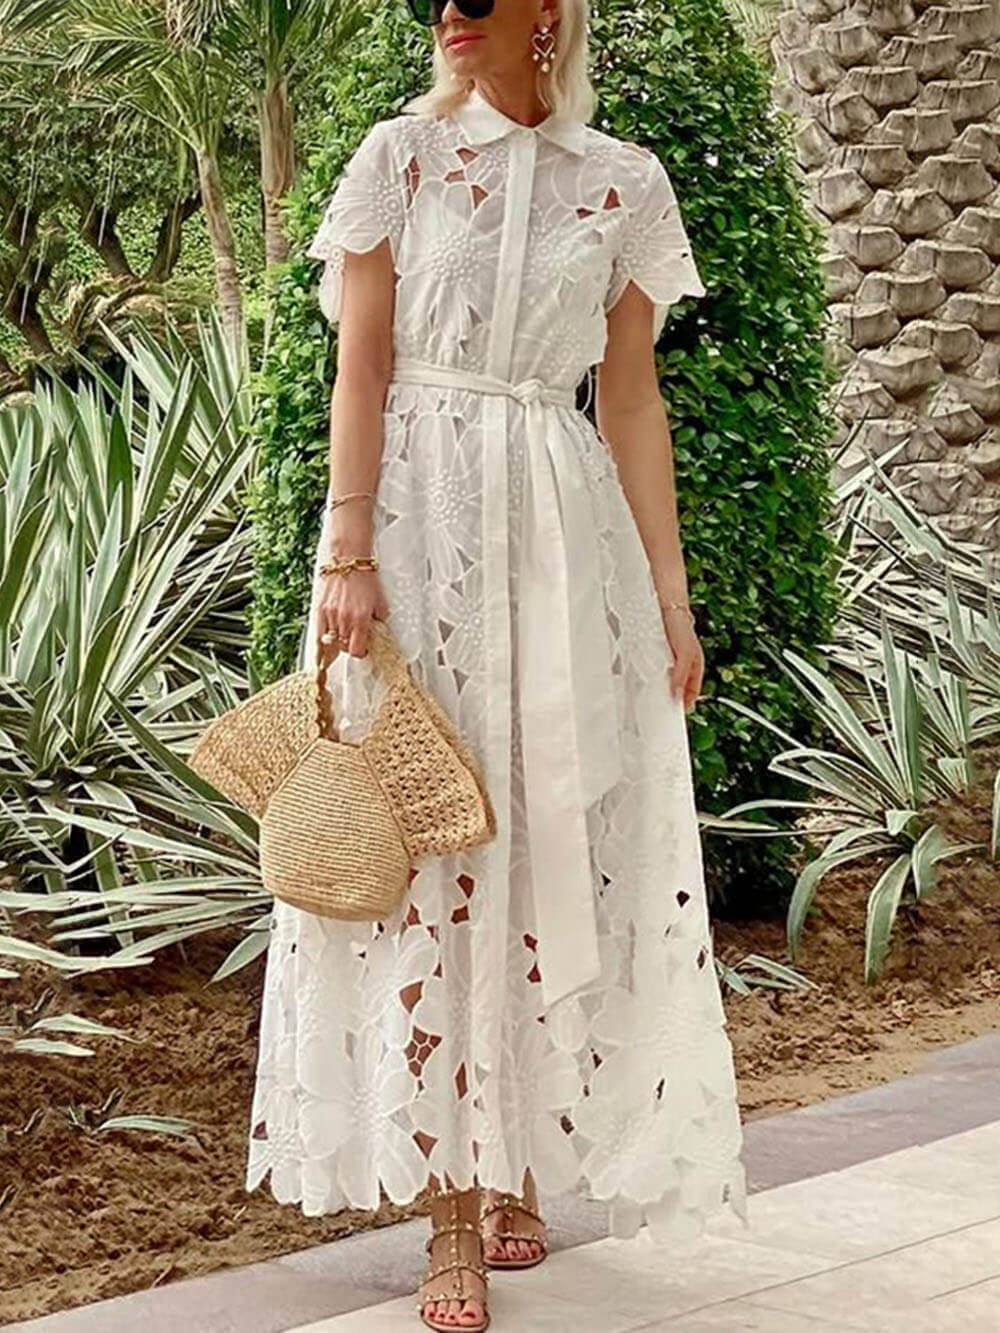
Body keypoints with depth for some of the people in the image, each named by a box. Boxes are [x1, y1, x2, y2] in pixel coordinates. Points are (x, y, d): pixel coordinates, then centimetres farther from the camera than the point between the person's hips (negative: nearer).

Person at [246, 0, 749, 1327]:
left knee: (558, 843, 4)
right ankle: (453, 1209, 4)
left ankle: (519, 1165, 21)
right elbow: (361, 370, -1)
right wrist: (348, 555, -10)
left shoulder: (625, 181, 6)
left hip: (562, 532, 2)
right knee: (425, 838, -2)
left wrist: (669, 593, 5)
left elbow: (631, 400, 8)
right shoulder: (401, 155, 2)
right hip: (421, 520, -2)